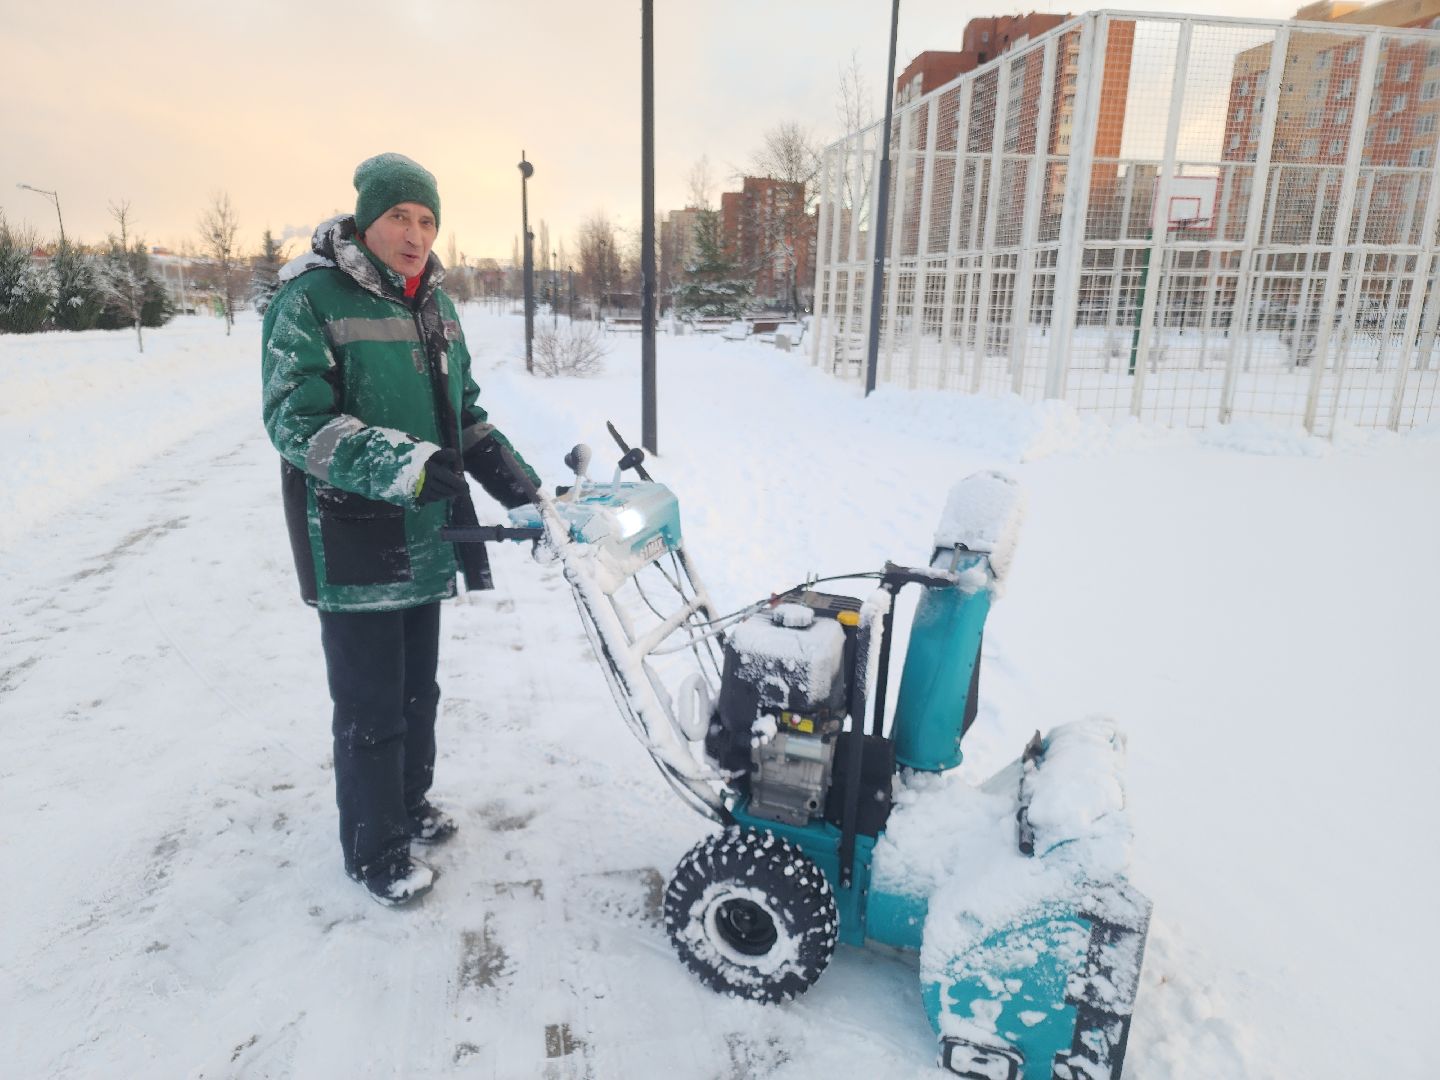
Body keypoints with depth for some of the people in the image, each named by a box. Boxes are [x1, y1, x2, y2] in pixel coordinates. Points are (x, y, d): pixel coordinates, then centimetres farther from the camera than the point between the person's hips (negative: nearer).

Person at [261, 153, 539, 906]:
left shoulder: (433, 303, 11)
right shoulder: (311, 298, -12)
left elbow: (461, 408, 20)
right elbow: (294, 419, -20)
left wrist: (507, 469, 7)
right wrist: (399, 462, -32)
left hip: (425, 534, 7)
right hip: (351, 540, -7)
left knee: (417, 689, 20)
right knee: (371, 705, 2)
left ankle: (408, 806, 40)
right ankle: (375, 851, 21)